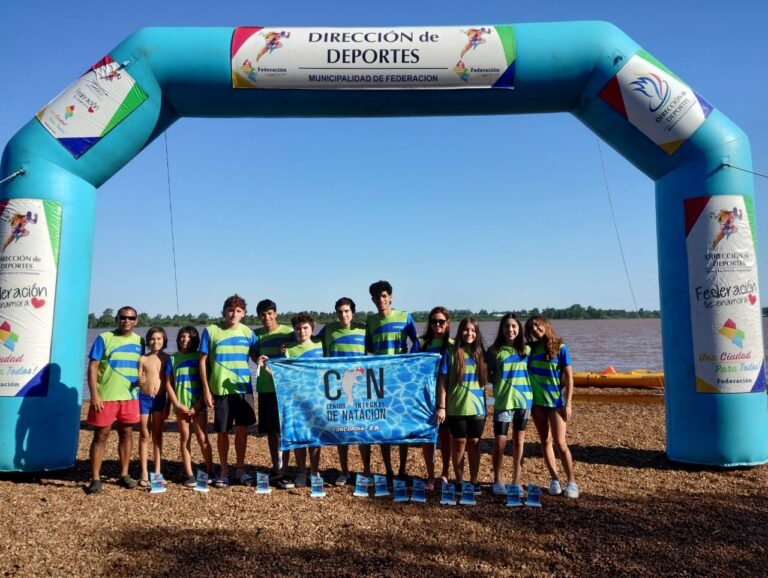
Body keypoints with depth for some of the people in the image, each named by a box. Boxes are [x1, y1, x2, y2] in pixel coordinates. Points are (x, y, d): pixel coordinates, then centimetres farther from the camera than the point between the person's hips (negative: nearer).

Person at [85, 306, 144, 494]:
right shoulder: (104, 338, -4)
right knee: (100, 436, 2)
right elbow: (92, 367, -7)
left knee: (126, 434, 11)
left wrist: (141, 380, -6)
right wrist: (94, 395, -14)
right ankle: (95, 479, 9)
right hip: (105, 397, -4)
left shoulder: (139, 341, 7)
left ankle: (124, 475, 23)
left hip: (130, 397, 4)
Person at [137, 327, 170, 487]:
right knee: (144, 436, 5)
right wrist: (139, 382, -21)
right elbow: (138, 381, 2)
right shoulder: (143, 359, -1)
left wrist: (168, 405, 1)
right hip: (144, 399, 0)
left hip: (160, 399, 1)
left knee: (157, 436, 9)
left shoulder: (167, 358, 0)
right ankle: (144, 473, 11)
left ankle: (157, 472, 16)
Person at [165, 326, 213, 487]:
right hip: (181, 405, 2)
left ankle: (209, 472, 6)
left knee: (202, 438, -3)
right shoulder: (173, 358, 7)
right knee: (185, 439, 5)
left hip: (198, 405, -2)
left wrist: (198, 405, -8)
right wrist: (177, 404, -5)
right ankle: (189, 475, 10)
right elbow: (168, 384, 5)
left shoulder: (200, 357, 3)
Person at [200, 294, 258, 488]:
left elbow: (256, 356, 11)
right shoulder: (211, 331, -4)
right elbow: (203, 361, -1)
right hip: (221, 390, -2)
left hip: (244, 388, 2)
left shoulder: (248, 332, 3)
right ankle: (224, 471, 22)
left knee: (242, 429, 6)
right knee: (222, 432, 6)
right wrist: (206, 389, -5)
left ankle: (240, 470, 21)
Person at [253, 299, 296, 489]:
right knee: (271, 431, 10)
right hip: (266, 388, 3)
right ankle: (276, 469, 24)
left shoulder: (288, 332, -2)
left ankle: (281, 473, 3)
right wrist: (259, 360, -4)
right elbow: (255, 356, 17)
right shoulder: (257, 334, 8)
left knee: (285, 430, -3)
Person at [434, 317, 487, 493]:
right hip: (456, 407, -2)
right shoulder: (451, 353, -4)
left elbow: (487, 378, 11)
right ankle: (459, 481, 17)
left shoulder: (481, 354, 5)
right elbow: (442, 382, -4)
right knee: (459, 443, 5)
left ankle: (474, 481, 20)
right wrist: (441, 406, -9)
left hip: (477, 407, 2)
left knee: (474, 443, 8)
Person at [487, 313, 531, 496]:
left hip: (524, 400, 2)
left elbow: (531, 372, 14)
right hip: (503, 401, -2)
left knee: (519, 442, 10)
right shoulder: (495, 350, -1)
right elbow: (489, 375, 6)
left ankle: (516, 482, 21)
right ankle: (497, 481, 16)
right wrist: (500, 382, -8)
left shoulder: (526, 349, 6)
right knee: (499, 443, -1)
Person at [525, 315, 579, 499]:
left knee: (560, 443, -6)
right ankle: (555, 480, 18)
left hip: (556, 401, -4)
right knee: (545, 441, 8)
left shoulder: (560, 348, -6)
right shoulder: (531, 349, 4)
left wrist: (568, 403, -9)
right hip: (537, 401, 4)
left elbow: (569, 377, -5)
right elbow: (524, 373, 8)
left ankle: (572, 482, 6)